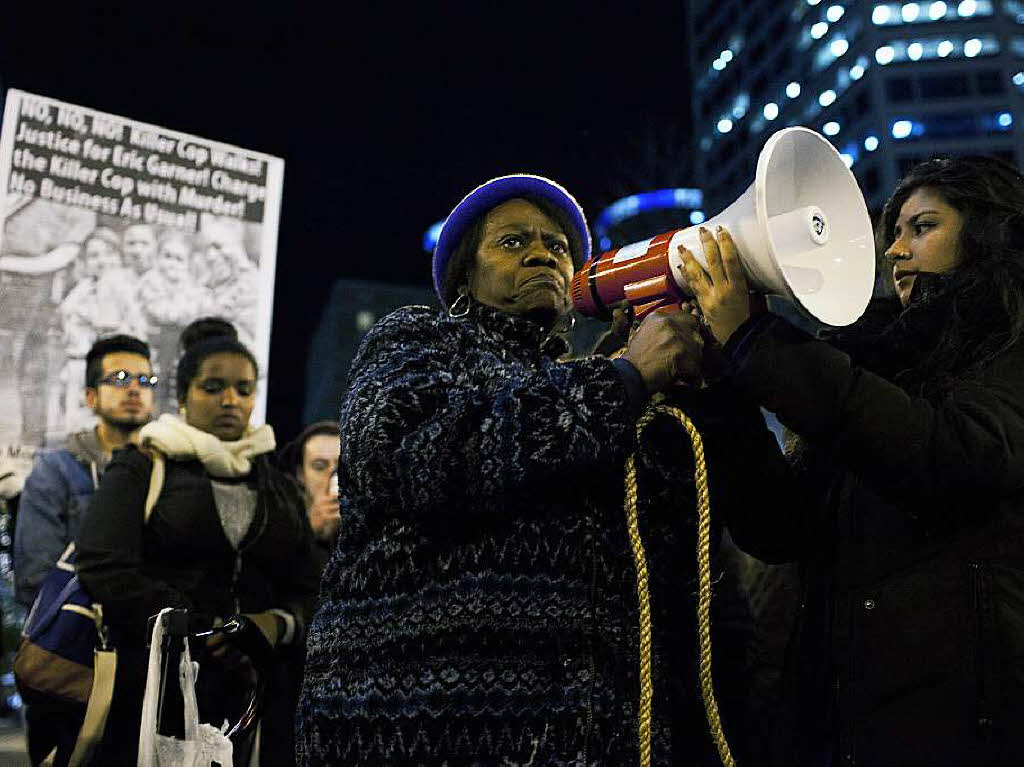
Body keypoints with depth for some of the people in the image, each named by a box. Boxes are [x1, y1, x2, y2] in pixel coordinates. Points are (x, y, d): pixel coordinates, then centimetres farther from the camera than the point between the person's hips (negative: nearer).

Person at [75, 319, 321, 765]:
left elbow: (308, 591, 14)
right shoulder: (142, 469, 5)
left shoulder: (279, 489, 17)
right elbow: (104, 572, -8)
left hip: (257, 699, 3)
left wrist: (278, 624, -9)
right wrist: (204, 631, -11)